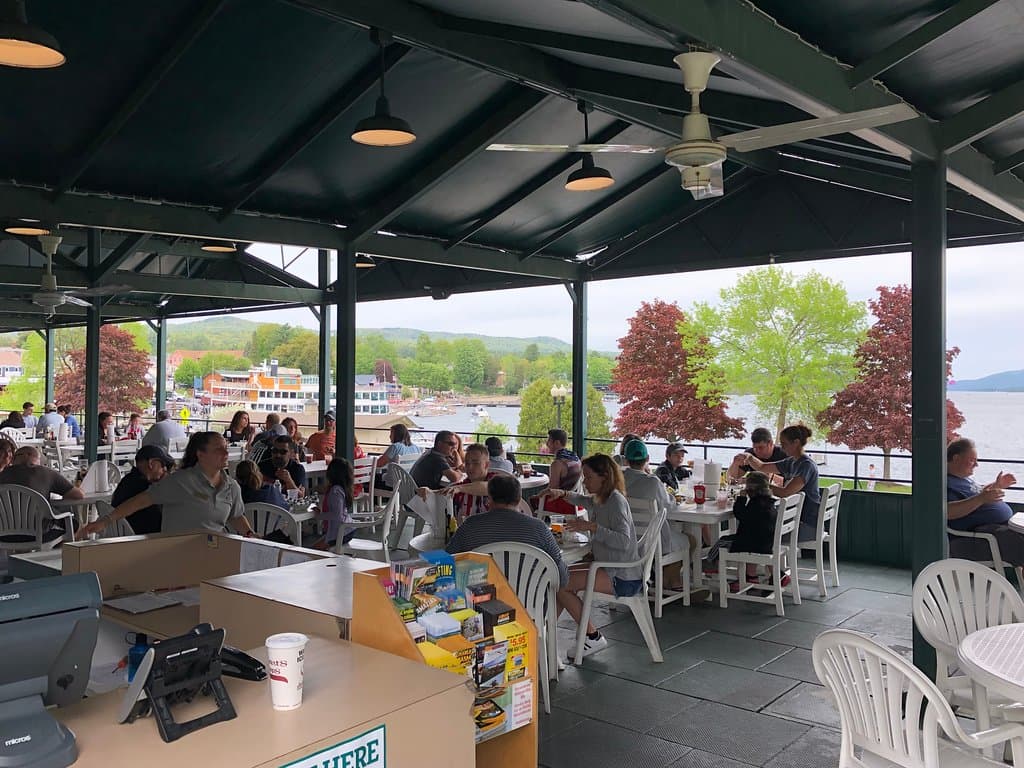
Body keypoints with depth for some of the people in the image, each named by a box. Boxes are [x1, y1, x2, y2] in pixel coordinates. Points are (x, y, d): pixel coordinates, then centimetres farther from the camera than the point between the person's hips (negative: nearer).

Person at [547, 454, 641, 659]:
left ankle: (593, 637, -6)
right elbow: (585, 501, 35)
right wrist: (563, 494, 16)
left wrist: (592, 526, -33)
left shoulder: (616, 501, -17)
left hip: (624, 578, -10)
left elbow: (624, 541, -29)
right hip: (610, 568, 10)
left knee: (560, 584, -18)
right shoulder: (600, 499, 11)